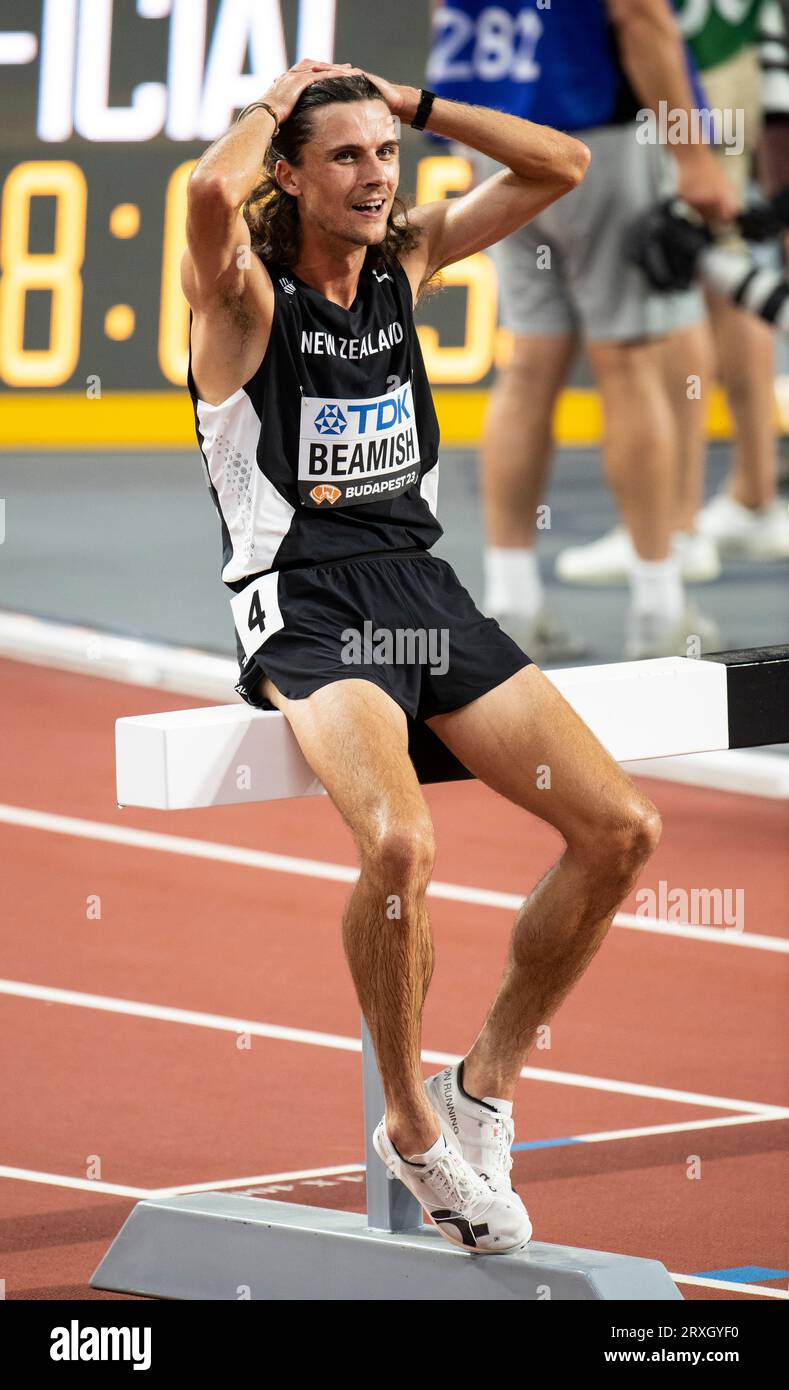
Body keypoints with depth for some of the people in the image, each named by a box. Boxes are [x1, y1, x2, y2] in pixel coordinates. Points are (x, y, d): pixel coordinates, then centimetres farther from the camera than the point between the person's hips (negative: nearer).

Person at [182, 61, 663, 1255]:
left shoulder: (407, 258, 13)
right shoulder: (244, 291, -5)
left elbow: (562, 165, 15)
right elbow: (212, 191, -29)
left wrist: (409, 102, 8)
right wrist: (276, 99, -8)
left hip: (423, 592, 6)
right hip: (304, 607, -6)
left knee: (621, 828, -10)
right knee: (400, 842, -33)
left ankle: (486, 1086, 6)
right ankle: (411, 1124, -11)